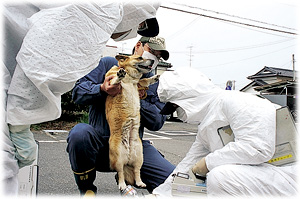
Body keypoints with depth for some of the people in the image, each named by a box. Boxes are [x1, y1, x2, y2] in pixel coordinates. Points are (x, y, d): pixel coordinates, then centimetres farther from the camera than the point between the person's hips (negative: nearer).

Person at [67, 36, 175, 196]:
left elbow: (157, 123, 6)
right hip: (100, 142, -2)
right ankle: (86, 189, -7)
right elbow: (78, 92, -1)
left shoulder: (153, 83, 14)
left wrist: (141, 100, -10)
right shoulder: (108, 64, 7)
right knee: (80, 132, -37)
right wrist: (102, 89, -21)